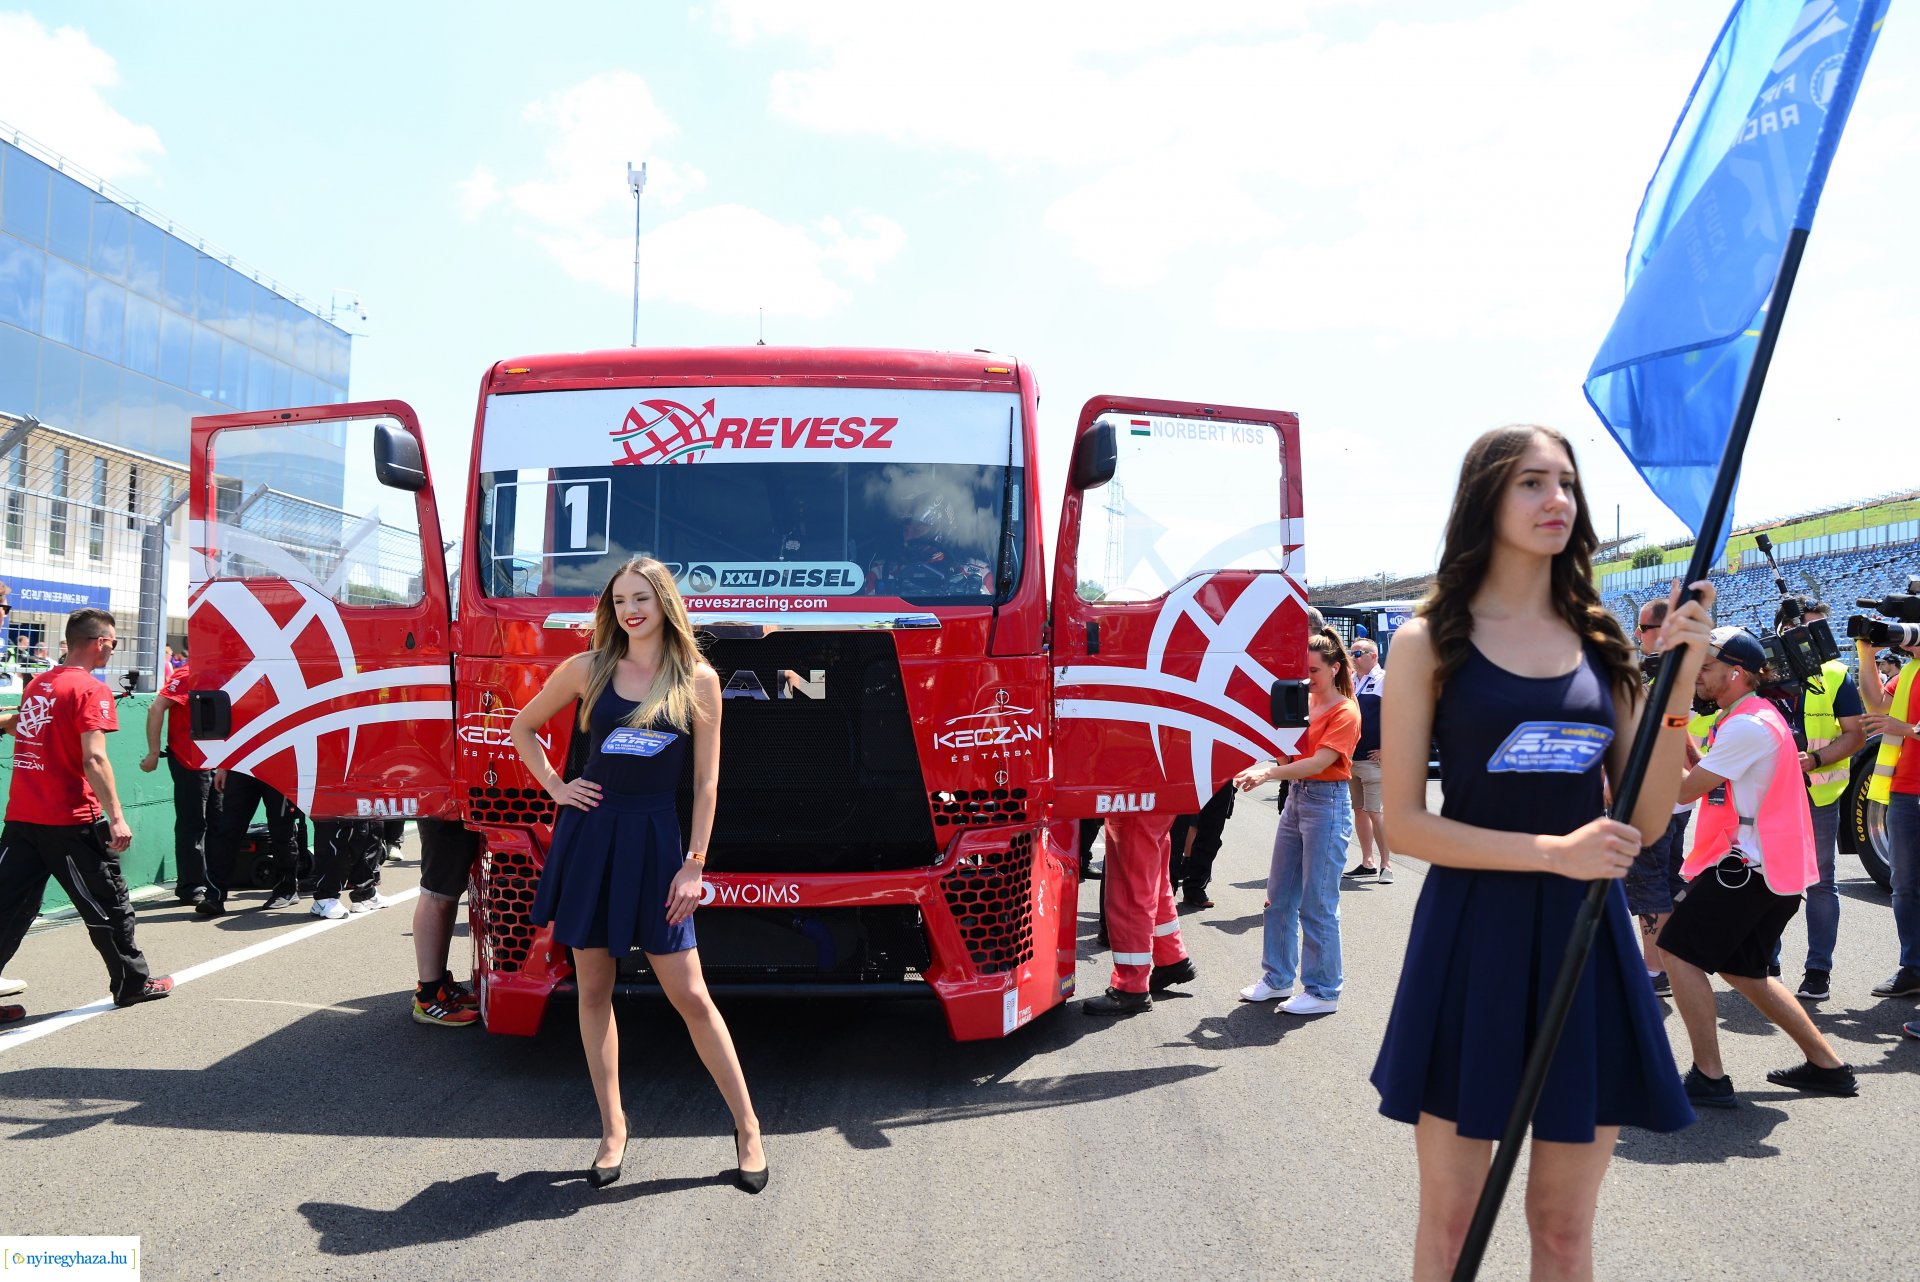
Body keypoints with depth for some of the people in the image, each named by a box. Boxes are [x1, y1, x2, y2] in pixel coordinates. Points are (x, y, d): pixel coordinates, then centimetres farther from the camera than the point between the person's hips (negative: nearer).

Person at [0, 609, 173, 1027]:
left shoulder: (37, 685, 11)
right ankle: (133, 982, 22)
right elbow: (93, 760, -19)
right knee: (109, 903, 10)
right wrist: (116, 817, -20)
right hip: (71, 820, -6)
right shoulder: (91, 690, -11)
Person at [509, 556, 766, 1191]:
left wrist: (694, 864, -4)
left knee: (690, 995, -2)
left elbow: (706, 781, 0)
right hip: (589, 834, 2)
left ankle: (747, 1126, 10)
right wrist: (555, 786, 4)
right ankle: (612, 1127, 21)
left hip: (653, 839, -2)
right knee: (594, 988, 7)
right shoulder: (588, 669, 2)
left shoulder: (699, 680, -1)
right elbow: (523, 727, 17)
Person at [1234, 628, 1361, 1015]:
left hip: (1327, 804, -8)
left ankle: (1323, 992, 7)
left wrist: (1268, 773, -31)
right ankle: (1277, 979, 24)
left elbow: (1319, 762, -21)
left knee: (1317, 905, -3)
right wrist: (1261, 769, -16)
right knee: (1279, 896, 13)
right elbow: (1286, 751, 5)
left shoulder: (1345, 712, -10)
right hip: (1296, 798, 8)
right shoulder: (1302, 703, 10)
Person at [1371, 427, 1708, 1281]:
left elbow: (1645, 820, 4)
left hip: (1586, 937, 4)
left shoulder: (1599, 642, 8)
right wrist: (1554, 852, -17)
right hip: (1470, 935, -3)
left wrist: (1679, 682, -6)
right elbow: (1405, 823, -8)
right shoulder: (1430, 640, -3)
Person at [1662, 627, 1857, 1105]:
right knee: (1743, 971, 20)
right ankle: (1828, 1066, 25)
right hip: (1774, 867, 11)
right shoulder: (1755, 716, 15)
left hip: (1748, 866, -11)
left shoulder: (1748, 726, -18)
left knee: (1680, 953, -8)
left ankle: (1709, 1078, -7)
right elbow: (1702, 776, 16)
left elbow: (1685, 789, -17)